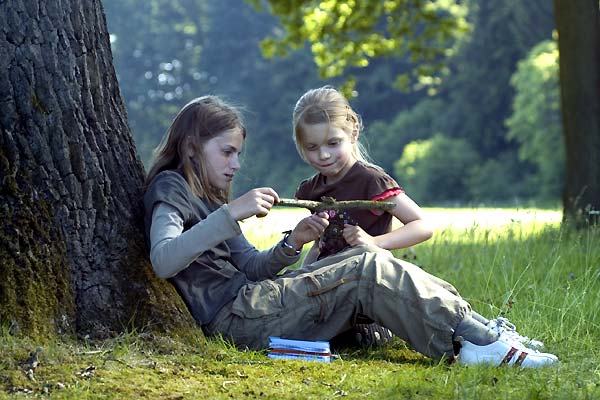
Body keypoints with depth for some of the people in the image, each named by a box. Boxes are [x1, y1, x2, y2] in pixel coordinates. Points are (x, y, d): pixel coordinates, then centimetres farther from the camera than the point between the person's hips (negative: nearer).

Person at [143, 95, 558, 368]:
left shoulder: (206, 196, 26)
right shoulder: (170, 188, -3)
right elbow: (163, 261, -24)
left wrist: (293, 243, -2)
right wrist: (231, 213, -28)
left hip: (246, 296, 9)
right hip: (232, 316, -9)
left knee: (366, 263, -2)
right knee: (370, 270, -18)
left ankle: (471, 329, -10)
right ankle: (476, 343, -19)